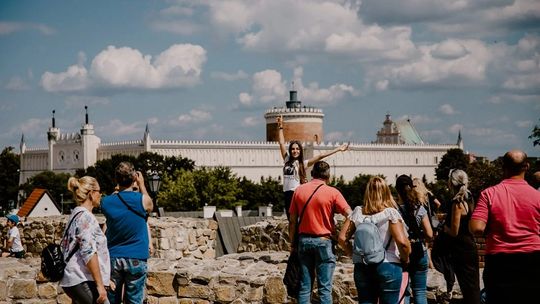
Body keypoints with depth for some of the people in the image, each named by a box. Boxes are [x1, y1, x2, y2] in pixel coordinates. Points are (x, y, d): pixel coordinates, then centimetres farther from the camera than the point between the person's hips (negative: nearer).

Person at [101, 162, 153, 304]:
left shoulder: (107, 202, -4)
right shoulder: (142, 200, -11)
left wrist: (116, 191, 16)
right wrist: (141, 184, 21)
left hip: (113, 259, 2)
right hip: (136, 259, -2)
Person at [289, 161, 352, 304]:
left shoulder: (299, 190, 3)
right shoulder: (332, 192, -6)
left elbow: (293, 221, 6)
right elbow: (350, 215, -13)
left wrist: (293, 244, 13)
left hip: (304, 240, 3)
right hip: (323, 241, -3)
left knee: (304, 287, 7)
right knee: (325, 288, -1)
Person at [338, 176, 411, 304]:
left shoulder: (357, 212, 3)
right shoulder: (391, 213, -8)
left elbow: (342, 238, 2)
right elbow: (402, 242, -16)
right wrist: (405, 259, 0)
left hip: (362, 268, 4)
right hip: (388, 266, -3)